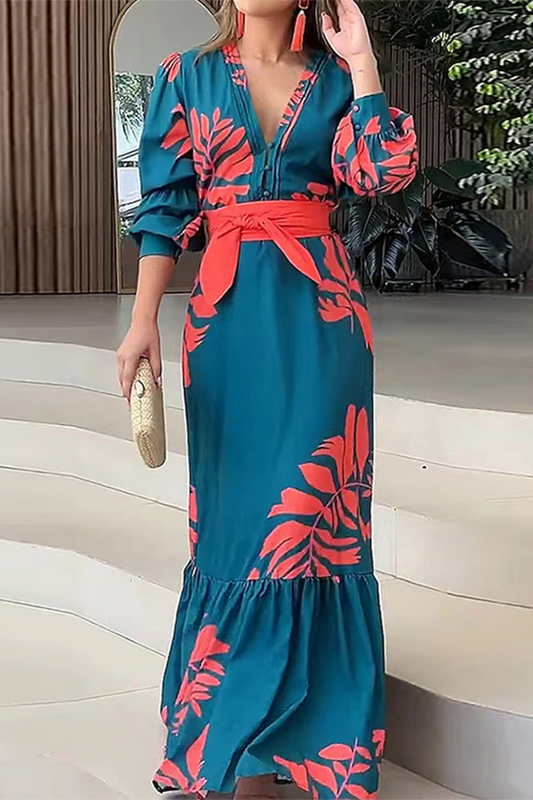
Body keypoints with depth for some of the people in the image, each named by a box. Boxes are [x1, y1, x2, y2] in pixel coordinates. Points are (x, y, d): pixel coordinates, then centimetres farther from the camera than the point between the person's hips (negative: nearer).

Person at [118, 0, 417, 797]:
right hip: (230, 311, 0)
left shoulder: (332, 78, 10)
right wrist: (144, 320, -3)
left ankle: (310, 723, 12)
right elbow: (166, 206, 4)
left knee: (313, 509, 0)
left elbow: (382, 172, -6)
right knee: (241, 507, 4)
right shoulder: (189, 75, 9)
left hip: (322, 311, 0)